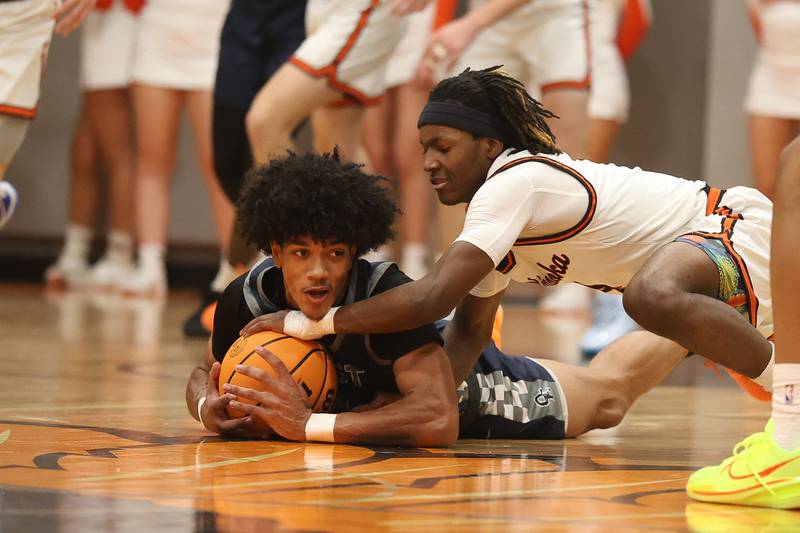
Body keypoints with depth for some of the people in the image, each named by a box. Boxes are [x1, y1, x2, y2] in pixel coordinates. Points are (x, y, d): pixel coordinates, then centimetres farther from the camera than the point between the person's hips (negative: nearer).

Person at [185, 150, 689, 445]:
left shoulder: (388, 294, -45)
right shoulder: (247, 299, -32)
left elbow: (439, 420, -53)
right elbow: (206, 372, -11)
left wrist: (309, 425, -55)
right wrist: (210, 407, -34)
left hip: (470, 383, -4)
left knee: (608, 392, 24)